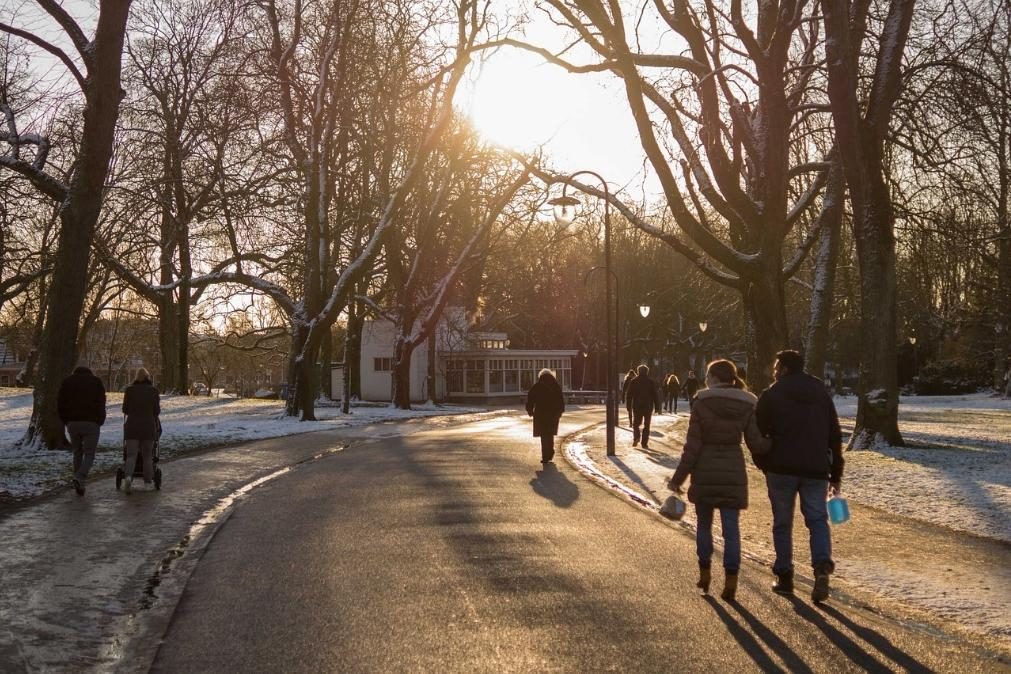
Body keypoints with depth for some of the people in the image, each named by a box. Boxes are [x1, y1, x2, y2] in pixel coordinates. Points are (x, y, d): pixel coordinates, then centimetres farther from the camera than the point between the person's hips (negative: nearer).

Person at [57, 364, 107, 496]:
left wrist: (65, 421, 14)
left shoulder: (66, 382, 12)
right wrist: (100, 421, 5)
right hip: (91, 423, -3)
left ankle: (79, 485, 15)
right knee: (89, 455, 2)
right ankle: (79, 478, -23)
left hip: (72, 423, 3)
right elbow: (101, 404, -3)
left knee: (77, 453, 16)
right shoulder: (96, 381, 7)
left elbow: (60, 404, 6)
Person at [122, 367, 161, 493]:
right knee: (147, 456, 12)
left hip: (132, 426, 0)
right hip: (148, 426, 0)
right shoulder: (153, 390, -2)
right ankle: (148, 482, 12)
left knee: (131, 455, -1)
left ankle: (128, 477, -25)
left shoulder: (129, 389, 0)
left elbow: (125, 409, 4)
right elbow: (157, 411, 1)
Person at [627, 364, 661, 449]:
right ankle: (645, 443, 3)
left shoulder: (633, 382, 1)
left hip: (636, 407, 0)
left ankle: (636, 437, -12)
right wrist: (657, 408, 3)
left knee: (636, 423, 13)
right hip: (648, 407, 0)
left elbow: (629, 395, 1)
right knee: (646, 426, 7)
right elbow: (655, 395, -1)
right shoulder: (651, 382, 0)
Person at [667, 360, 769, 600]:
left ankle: (704, 574, 24)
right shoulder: (747, 406, -1)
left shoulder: (701, 404, -7)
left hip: (705, 473, -1)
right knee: (731, 528, 4)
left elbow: (692, 445, -8)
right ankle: (730, 582, 0)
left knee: (704, 524, 16)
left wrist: (678, 477, -3)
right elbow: (756, 445, -5)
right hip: (733, 474, 1)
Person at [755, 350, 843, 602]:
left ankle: (784, 577, 12)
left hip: (782, 468, -3)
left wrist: (764, 464, 10)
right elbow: (835, 437, 13)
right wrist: (836, 475, 16)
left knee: (782, 523, 9)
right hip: (816, 469, 3)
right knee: (817, 519, 7)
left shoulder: (771, 395, -2)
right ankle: (822, 567, -16)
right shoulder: (822, 395, 12)